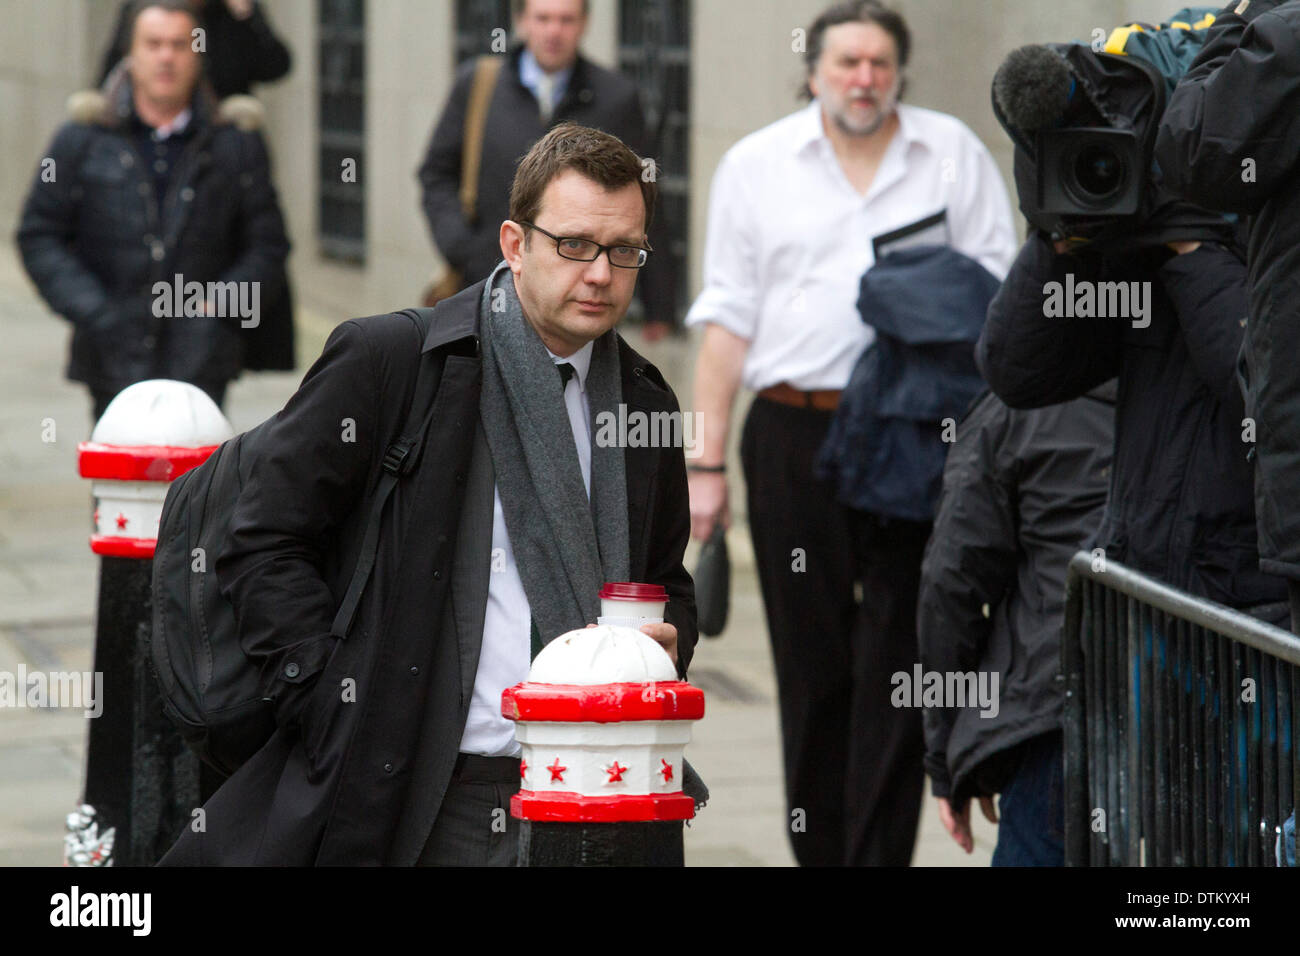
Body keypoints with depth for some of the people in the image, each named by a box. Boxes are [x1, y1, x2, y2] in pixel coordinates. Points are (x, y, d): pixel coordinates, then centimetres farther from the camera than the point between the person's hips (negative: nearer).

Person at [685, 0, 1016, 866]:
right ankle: (820, 854, 12)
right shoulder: (757, 164, 10)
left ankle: (881, 853, -3)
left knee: (899, 660, -5)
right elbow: (728, 320, 10)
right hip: (794, 438, 1)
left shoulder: (954, 155, 9)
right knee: (812, 664, 4)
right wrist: (708, 463, 5)